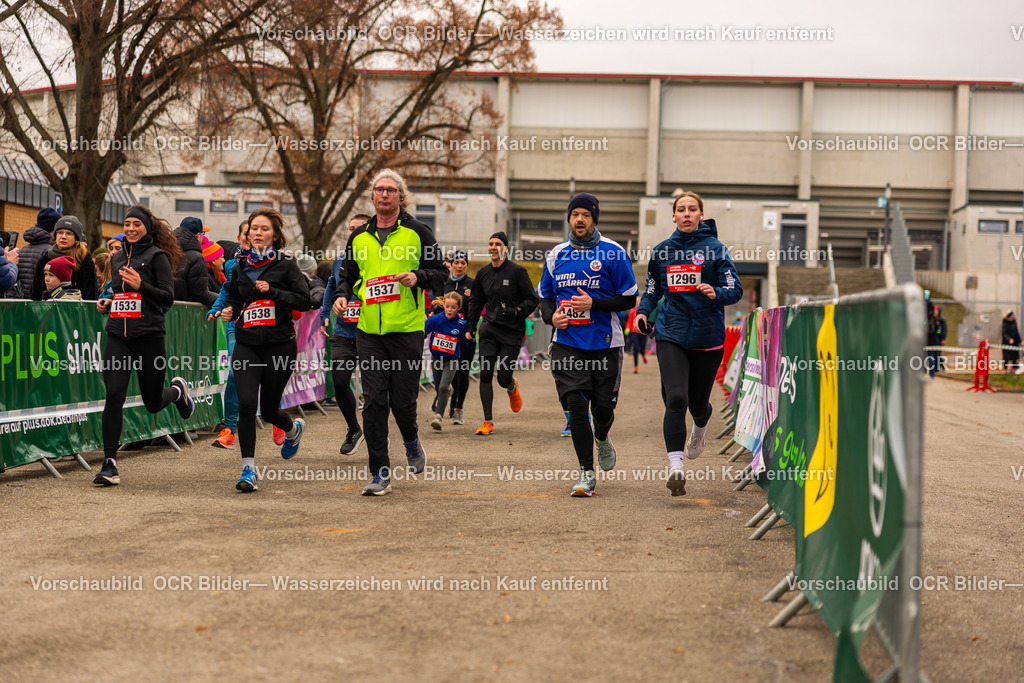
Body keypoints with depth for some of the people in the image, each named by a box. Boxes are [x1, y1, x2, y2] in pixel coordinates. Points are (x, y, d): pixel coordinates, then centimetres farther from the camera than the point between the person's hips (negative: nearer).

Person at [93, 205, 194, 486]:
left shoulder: (157, 256, -2)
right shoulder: (117, 258, 16)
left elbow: (168, 297, -8)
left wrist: (141, 285, -21)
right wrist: (108, 302, 8)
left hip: (149, 336, -4)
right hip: (118, 336, 4)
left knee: (153, 403, 7)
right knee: (114, 396, -12)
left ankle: (178, 390, 44)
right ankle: (110, 464, -10)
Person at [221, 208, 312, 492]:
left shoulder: (285, 264, -1)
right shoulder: (240, 265, 11)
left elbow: (304, 300, -8)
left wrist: (272, 291, -18)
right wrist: (229, 311, 5)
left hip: (279, 344, -3)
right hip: (246, 344, 3)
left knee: (269, 409, 7)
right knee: (246, 404, -13)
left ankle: (293, 429, 43)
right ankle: (248, 469, -6)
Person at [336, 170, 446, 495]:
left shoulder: (417, 233, 2)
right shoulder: (359, 237, 12)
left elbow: (440, 273, 4)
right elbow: (349, 275, 23)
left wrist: (417, 277, -16)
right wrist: (343, 295, 3)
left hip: (407, 329, -3)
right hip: (369, 331, 3)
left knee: (403, 400, -1)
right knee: (374, 401, -3)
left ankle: (412, 440, 34)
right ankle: (380, 473, 3)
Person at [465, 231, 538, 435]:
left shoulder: (517, 271, -5)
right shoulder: (483, 273, 10)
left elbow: (532, 299, -3)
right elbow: (476, 301, 22)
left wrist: (517, 311, -21)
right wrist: (470, 327, 15)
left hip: (512, 331, -4)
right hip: (489, 329, 4)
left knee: (503, 379, -4)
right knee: (485, 374, -7)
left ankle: (513, 388, 36)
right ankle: (488, 421, 1)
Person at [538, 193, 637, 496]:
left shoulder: (613, 253, -2)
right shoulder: (556, 255, 9)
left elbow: (629, 299, -2)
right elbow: (545, 296, 19)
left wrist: (594, 304, -15)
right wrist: (551, 315, -3)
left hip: (605, 343, -2)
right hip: (567, 343, 2)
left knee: (603, 408, 4)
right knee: (576, 406, -9)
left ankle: (602, 437, 42)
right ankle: (587, 475, -4)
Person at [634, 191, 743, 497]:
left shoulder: (715, 249, -1)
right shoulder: (661, 251, 8)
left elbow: (735, 290, -4)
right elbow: (653, 288, 21)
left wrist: (715, 294, -25)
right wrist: (642, 311, 3)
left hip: (707, 337, -1)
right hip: (671, 336, 1)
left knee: (697, 402, 11)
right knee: (675, 399, -17)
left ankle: (700, 427, 49)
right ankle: (675, 467, -19)